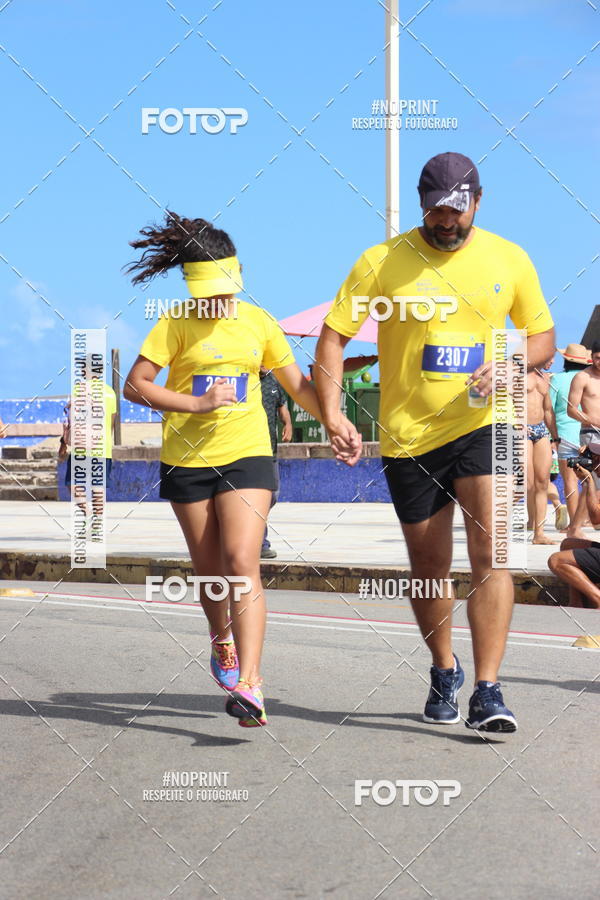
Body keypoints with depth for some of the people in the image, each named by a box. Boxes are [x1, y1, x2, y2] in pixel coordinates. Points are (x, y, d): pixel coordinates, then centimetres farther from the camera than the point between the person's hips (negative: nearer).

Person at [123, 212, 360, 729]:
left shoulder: (259, 322, 6)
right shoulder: (177, 324, -2)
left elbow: (297, 384, 15)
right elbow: (135, 385, -6)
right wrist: (196, 403, -16)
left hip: (247, 455, 0)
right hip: (187, 458, 0)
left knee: (242, 563, -16)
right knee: (210, 571, 11)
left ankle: (249, 685, -24)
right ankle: (221, 639, 43)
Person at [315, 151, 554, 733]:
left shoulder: (509, 260, 2)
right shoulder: (383, 261, -4)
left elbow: (543, 337, 11)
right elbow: (332, 336, -3)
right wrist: (331, 411, -16)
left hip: (482, 425, 0)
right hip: (408, 435, 0)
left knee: (489, 549, -16)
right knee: (429, 565, 10)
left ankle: (487, 691, -14)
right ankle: (444, 671, 34)